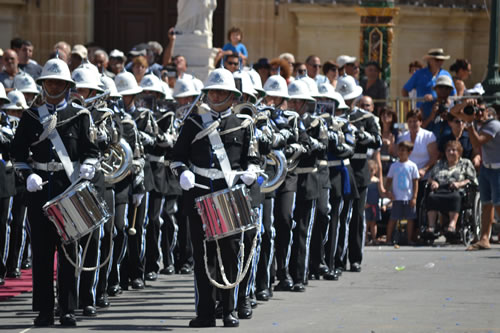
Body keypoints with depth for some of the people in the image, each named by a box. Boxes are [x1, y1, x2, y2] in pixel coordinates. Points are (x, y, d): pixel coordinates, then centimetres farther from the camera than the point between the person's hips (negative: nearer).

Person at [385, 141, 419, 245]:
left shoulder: (412, 166, 1)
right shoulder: (394, 166, 5)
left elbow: (415, 182, 1)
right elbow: (389, 180, 11)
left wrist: (414, 197, -5)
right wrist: (388, 191, -5)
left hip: (409, 198, 0)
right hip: (397, 197, 0)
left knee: (410, 218, 2)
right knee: (393, 218, 0)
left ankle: (410, 239, 10)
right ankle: (388, 238, 4)